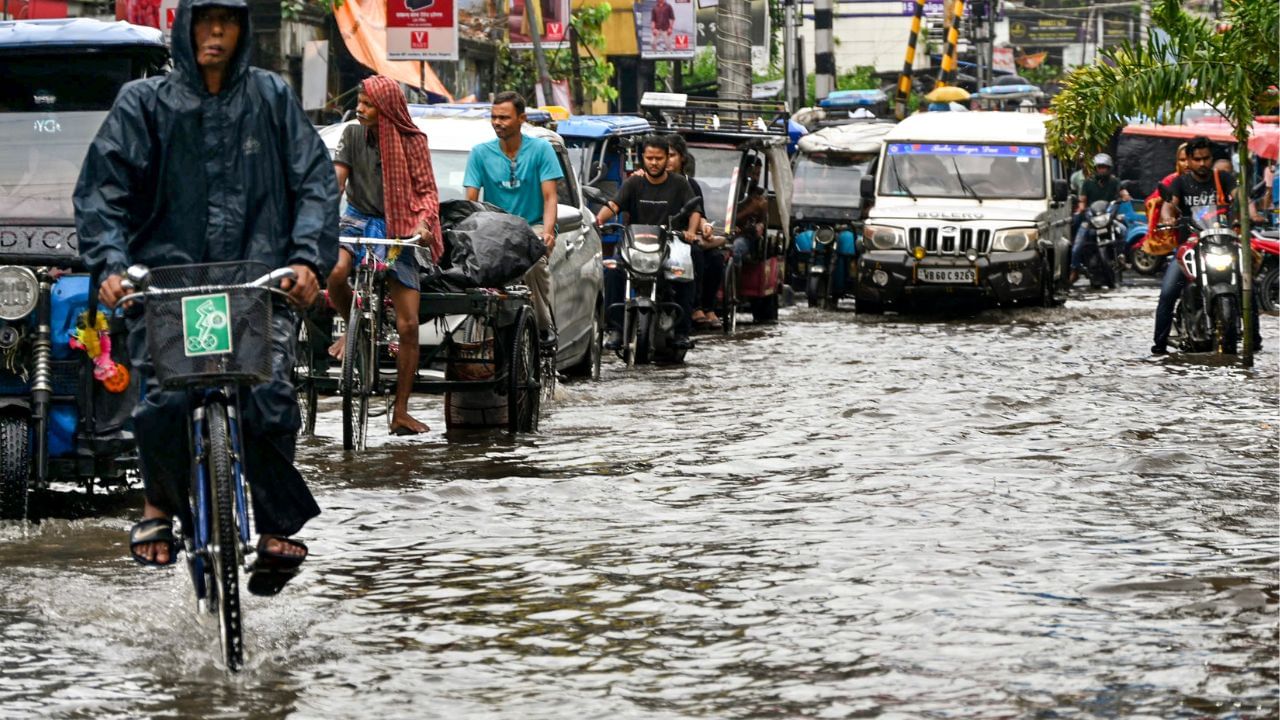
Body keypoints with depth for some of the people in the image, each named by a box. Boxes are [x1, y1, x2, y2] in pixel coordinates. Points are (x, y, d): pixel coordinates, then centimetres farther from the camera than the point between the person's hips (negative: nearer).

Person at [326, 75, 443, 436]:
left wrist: (423, 223, -23)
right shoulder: (353, 134, 2)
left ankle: (400, 412, 4)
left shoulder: (413, 142, -2)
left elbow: (427, 190, -4)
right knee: (335, 273, -34)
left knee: (408, 326, -6)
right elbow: (336, 180, -3)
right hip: (358, 219, 1)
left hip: (397, 230, -1)